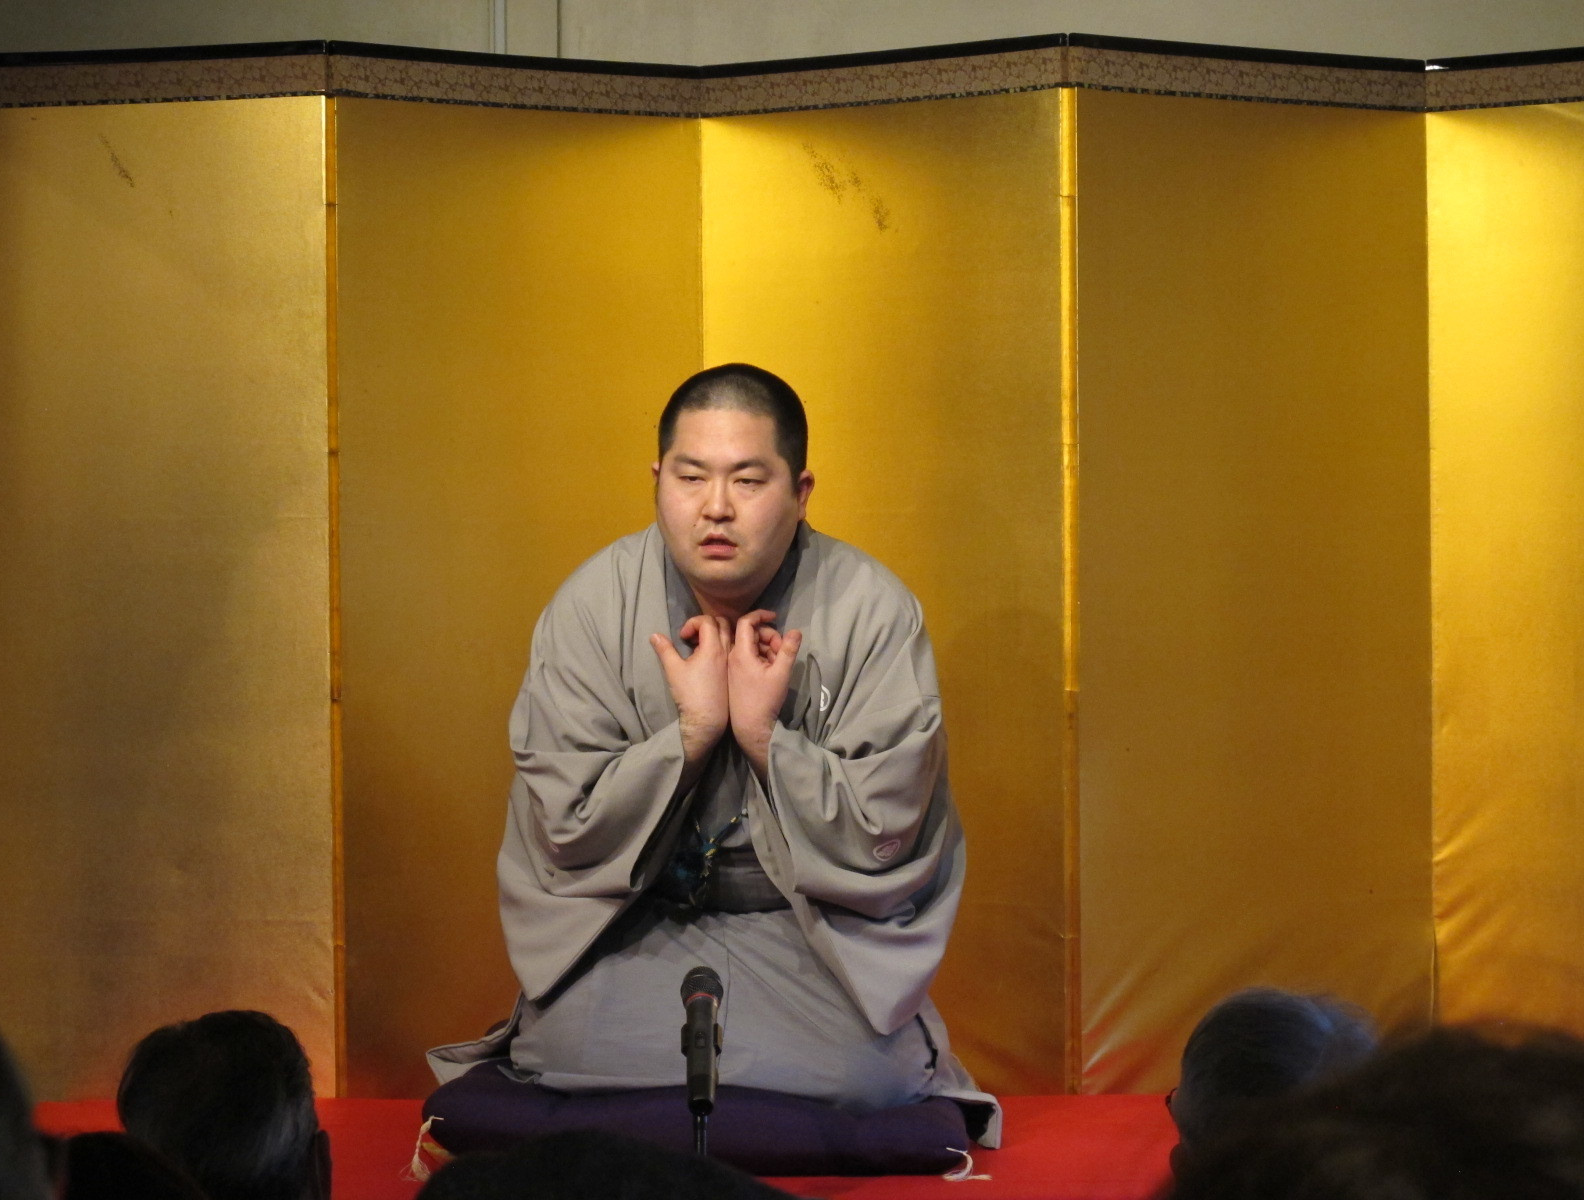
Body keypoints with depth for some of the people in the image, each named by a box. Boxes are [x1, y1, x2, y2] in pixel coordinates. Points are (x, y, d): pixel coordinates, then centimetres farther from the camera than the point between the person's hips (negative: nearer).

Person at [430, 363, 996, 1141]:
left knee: (863, 1071, -27)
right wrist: (693, 728, -19)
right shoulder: (593, 604, -6)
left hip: (818, 931, -1)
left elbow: (884, 836, -11)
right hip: (635, 924, 1)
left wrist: (764, 735, -22)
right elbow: (569, 829, -8)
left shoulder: (873, 611, -9)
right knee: (570, 1044, -26)